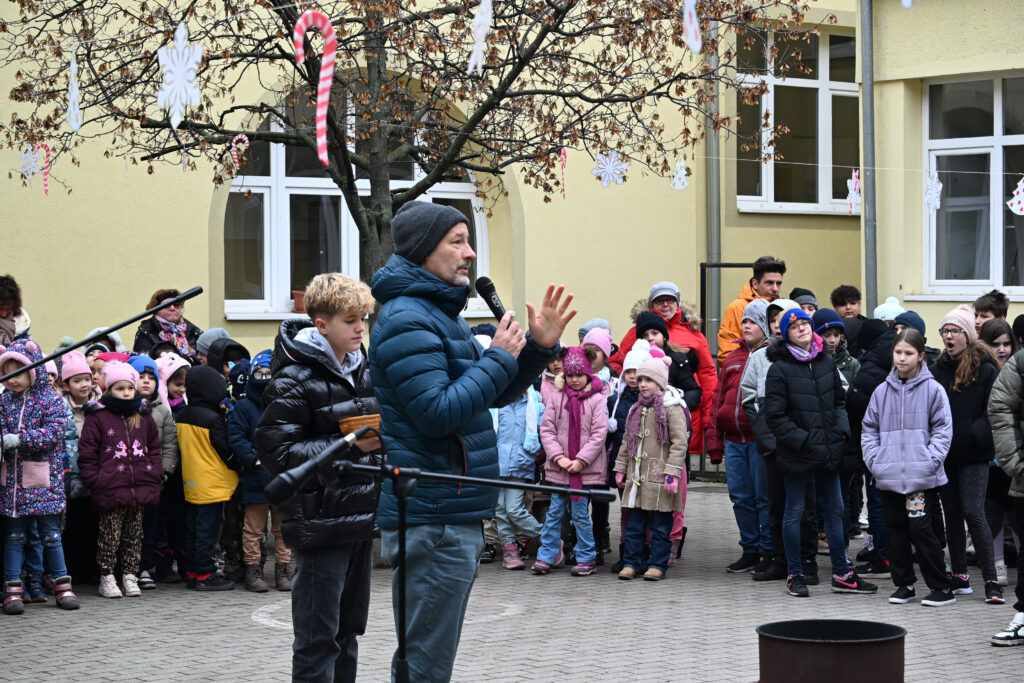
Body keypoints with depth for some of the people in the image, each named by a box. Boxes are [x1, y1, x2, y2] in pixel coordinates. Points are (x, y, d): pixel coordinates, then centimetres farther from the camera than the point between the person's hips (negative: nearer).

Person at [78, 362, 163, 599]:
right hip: (110, 488, -4)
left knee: (134, 535, 10)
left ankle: (130, 575, 17)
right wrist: (94, 480, -8)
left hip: (141, 488, 4)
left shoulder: (143, 416, 11)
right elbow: (87, 453, -3)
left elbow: (154, 448, 18)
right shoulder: (97, 417, -3)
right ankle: (106, 577, 8)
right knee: (110, 535, 0)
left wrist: (155, 475, 9)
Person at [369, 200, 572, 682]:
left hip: (455, 515, 11)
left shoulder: (441, 313, 19)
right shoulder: (406, 320, -15)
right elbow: (438, 412, -24)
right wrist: (499, 359, -14)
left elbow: (494, 395, 21)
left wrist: (540, 348, 8)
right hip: (432, 520, -11)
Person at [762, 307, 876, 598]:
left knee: (834, 509, 10)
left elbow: (839, 400, 18)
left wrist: (841, 430, 2)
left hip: (828, 451, 5)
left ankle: (841, 574, 18)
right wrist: (803, 441, -16)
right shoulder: (780, 369, -9)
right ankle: (795, 575, 13)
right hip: (796, 453, -5)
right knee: (795, 511, 4)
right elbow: (774, 416, -12)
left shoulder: (826, 363, 8)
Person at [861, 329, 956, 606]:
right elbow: (869, 428, 14)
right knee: (896, 528, 9)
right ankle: (904, 583, 20)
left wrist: (931, 460, -11)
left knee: (920, 527, -8)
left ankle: (941, 587, 1)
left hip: (920, 476, -4)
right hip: (888, 476, 4)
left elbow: (942, 429, -1)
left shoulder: (932, 389, -2)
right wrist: (873, 459, 2)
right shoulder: (882, 391, 8)